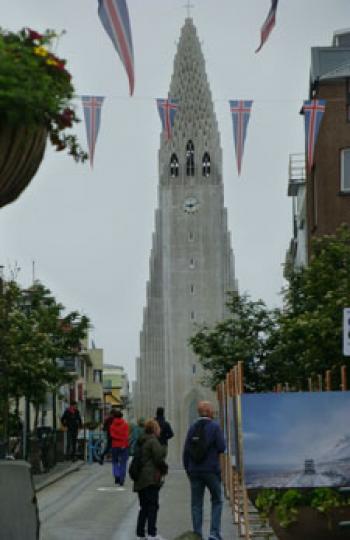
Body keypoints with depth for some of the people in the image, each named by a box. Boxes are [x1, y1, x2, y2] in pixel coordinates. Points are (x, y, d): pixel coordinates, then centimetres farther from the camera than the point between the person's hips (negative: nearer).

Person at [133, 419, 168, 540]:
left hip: (140, 479, 9)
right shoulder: (153, 441, -12)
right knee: (153, 506, -4)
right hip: (151, 478, -9)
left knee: (144, 507, 13)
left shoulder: (142, 442, 16)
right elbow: (158, 458, -18)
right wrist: (164, 469, -1)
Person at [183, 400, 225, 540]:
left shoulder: (193, 427, 3)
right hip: (211, 470, -3)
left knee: (196, 504, 8)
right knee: (217, 502, 10)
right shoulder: (215, 427, -9)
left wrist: (187, 469, 12)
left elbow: (186, 451, 3)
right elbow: (221, 448, -13)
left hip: (194, 471, 3)